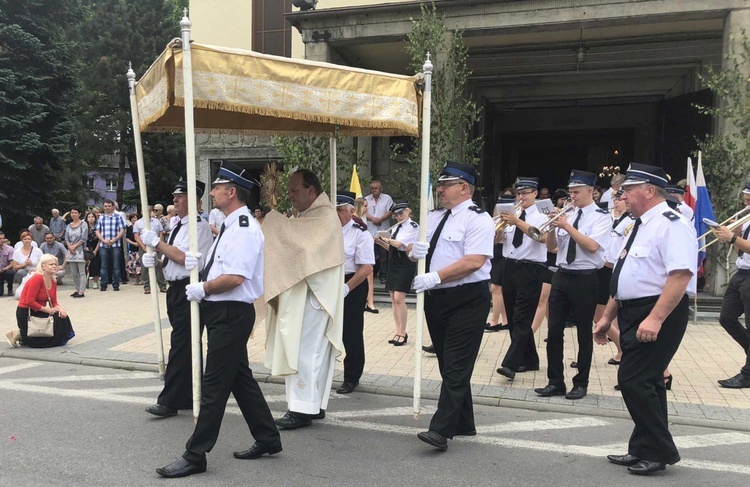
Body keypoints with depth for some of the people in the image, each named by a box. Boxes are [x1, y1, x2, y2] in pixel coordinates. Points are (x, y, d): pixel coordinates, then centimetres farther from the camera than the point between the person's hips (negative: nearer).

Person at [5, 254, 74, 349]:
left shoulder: (53, 281, 3)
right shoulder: (37, 278, -22)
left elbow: (54, 302, 5)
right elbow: (29, 302, -25)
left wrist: (59, 308, -16)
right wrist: (47, 309, -20)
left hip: (38, 312, 8)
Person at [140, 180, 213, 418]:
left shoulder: (199, 226, -13)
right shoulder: (177, 226, 15)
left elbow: (184, 258, -23)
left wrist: (157, 242, -15)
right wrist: (153, 259, 3)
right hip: (176, 289, 10)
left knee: (180, 345, -5)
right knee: (186, 344, 16)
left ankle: (169, 401, 1)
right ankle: (189, 397, 27)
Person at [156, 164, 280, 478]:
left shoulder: (244, 229, -18)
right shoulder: (231, 227, 14)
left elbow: (234, 277, -26)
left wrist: (203, 289, -14)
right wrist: (196, 262, 5)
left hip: (231, 314, -10)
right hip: (222, 312, 10)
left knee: (214, 385, -2)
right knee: (240, 378, 17)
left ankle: (195, 455, 9)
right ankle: (267, 439, 29)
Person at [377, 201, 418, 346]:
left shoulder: (413, 226, -9)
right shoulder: (396, 228, 15)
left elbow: (399, 244, -19)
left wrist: (386, 239, -3)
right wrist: (381, 243, 3)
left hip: (405, 264, -8)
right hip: (393, 264, 8)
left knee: (399, 299, -12)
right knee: (394, 300, 8)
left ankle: (403, 334, -2)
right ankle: (398, 333, 15)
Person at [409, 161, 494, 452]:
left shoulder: (477, 219, -10)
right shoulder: (434, 217, 14)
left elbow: (474, 261, -21)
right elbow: (413, 248, 17)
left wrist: (436, 277, -25)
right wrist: (414, 249, -8)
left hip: (467, 300, -8)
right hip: (436, 298, 9)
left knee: (456, 367, -8)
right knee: (447, 365, 15)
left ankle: (441, 430, -7)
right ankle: (463, 424, 29)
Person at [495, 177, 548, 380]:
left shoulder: (542, 217, -1)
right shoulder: (511, 215, 13)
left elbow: (542, 237, -22)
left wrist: (517, 222, -29)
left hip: (530, 270, -6)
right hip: (510, 268, 6)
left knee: (521, 319, -11)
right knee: (513, 318, 11)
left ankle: (511, 364, -15)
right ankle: (529, 360, 24)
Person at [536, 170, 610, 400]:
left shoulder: (601, 216, -5)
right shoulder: (567, 214, 9)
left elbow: (592, 246, -20)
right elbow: (551, 246, 8)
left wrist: (568, 227, -19)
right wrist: (552, 227, -9)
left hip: (585, 279, -5)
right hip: (561, 276, 5)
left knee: (584, 333, 7)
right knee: (554, 330, 4)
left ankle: (581, 383, 19)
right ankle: (555, 382, 14)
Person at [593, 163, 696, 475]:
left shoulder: (670, 223, -14)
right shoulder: (641, 226, 16)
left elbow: (681, 275, -25)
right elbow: (625, 280, 21)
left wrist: (655, 319, -30)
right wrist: (608, 317, 20)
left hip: (657, 315, -10)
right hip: (633, 314, 10)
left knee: (634, 381, -10)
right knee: (644, 382, 14)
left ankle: (660, 452, 6)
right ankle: (644, 450, 24)